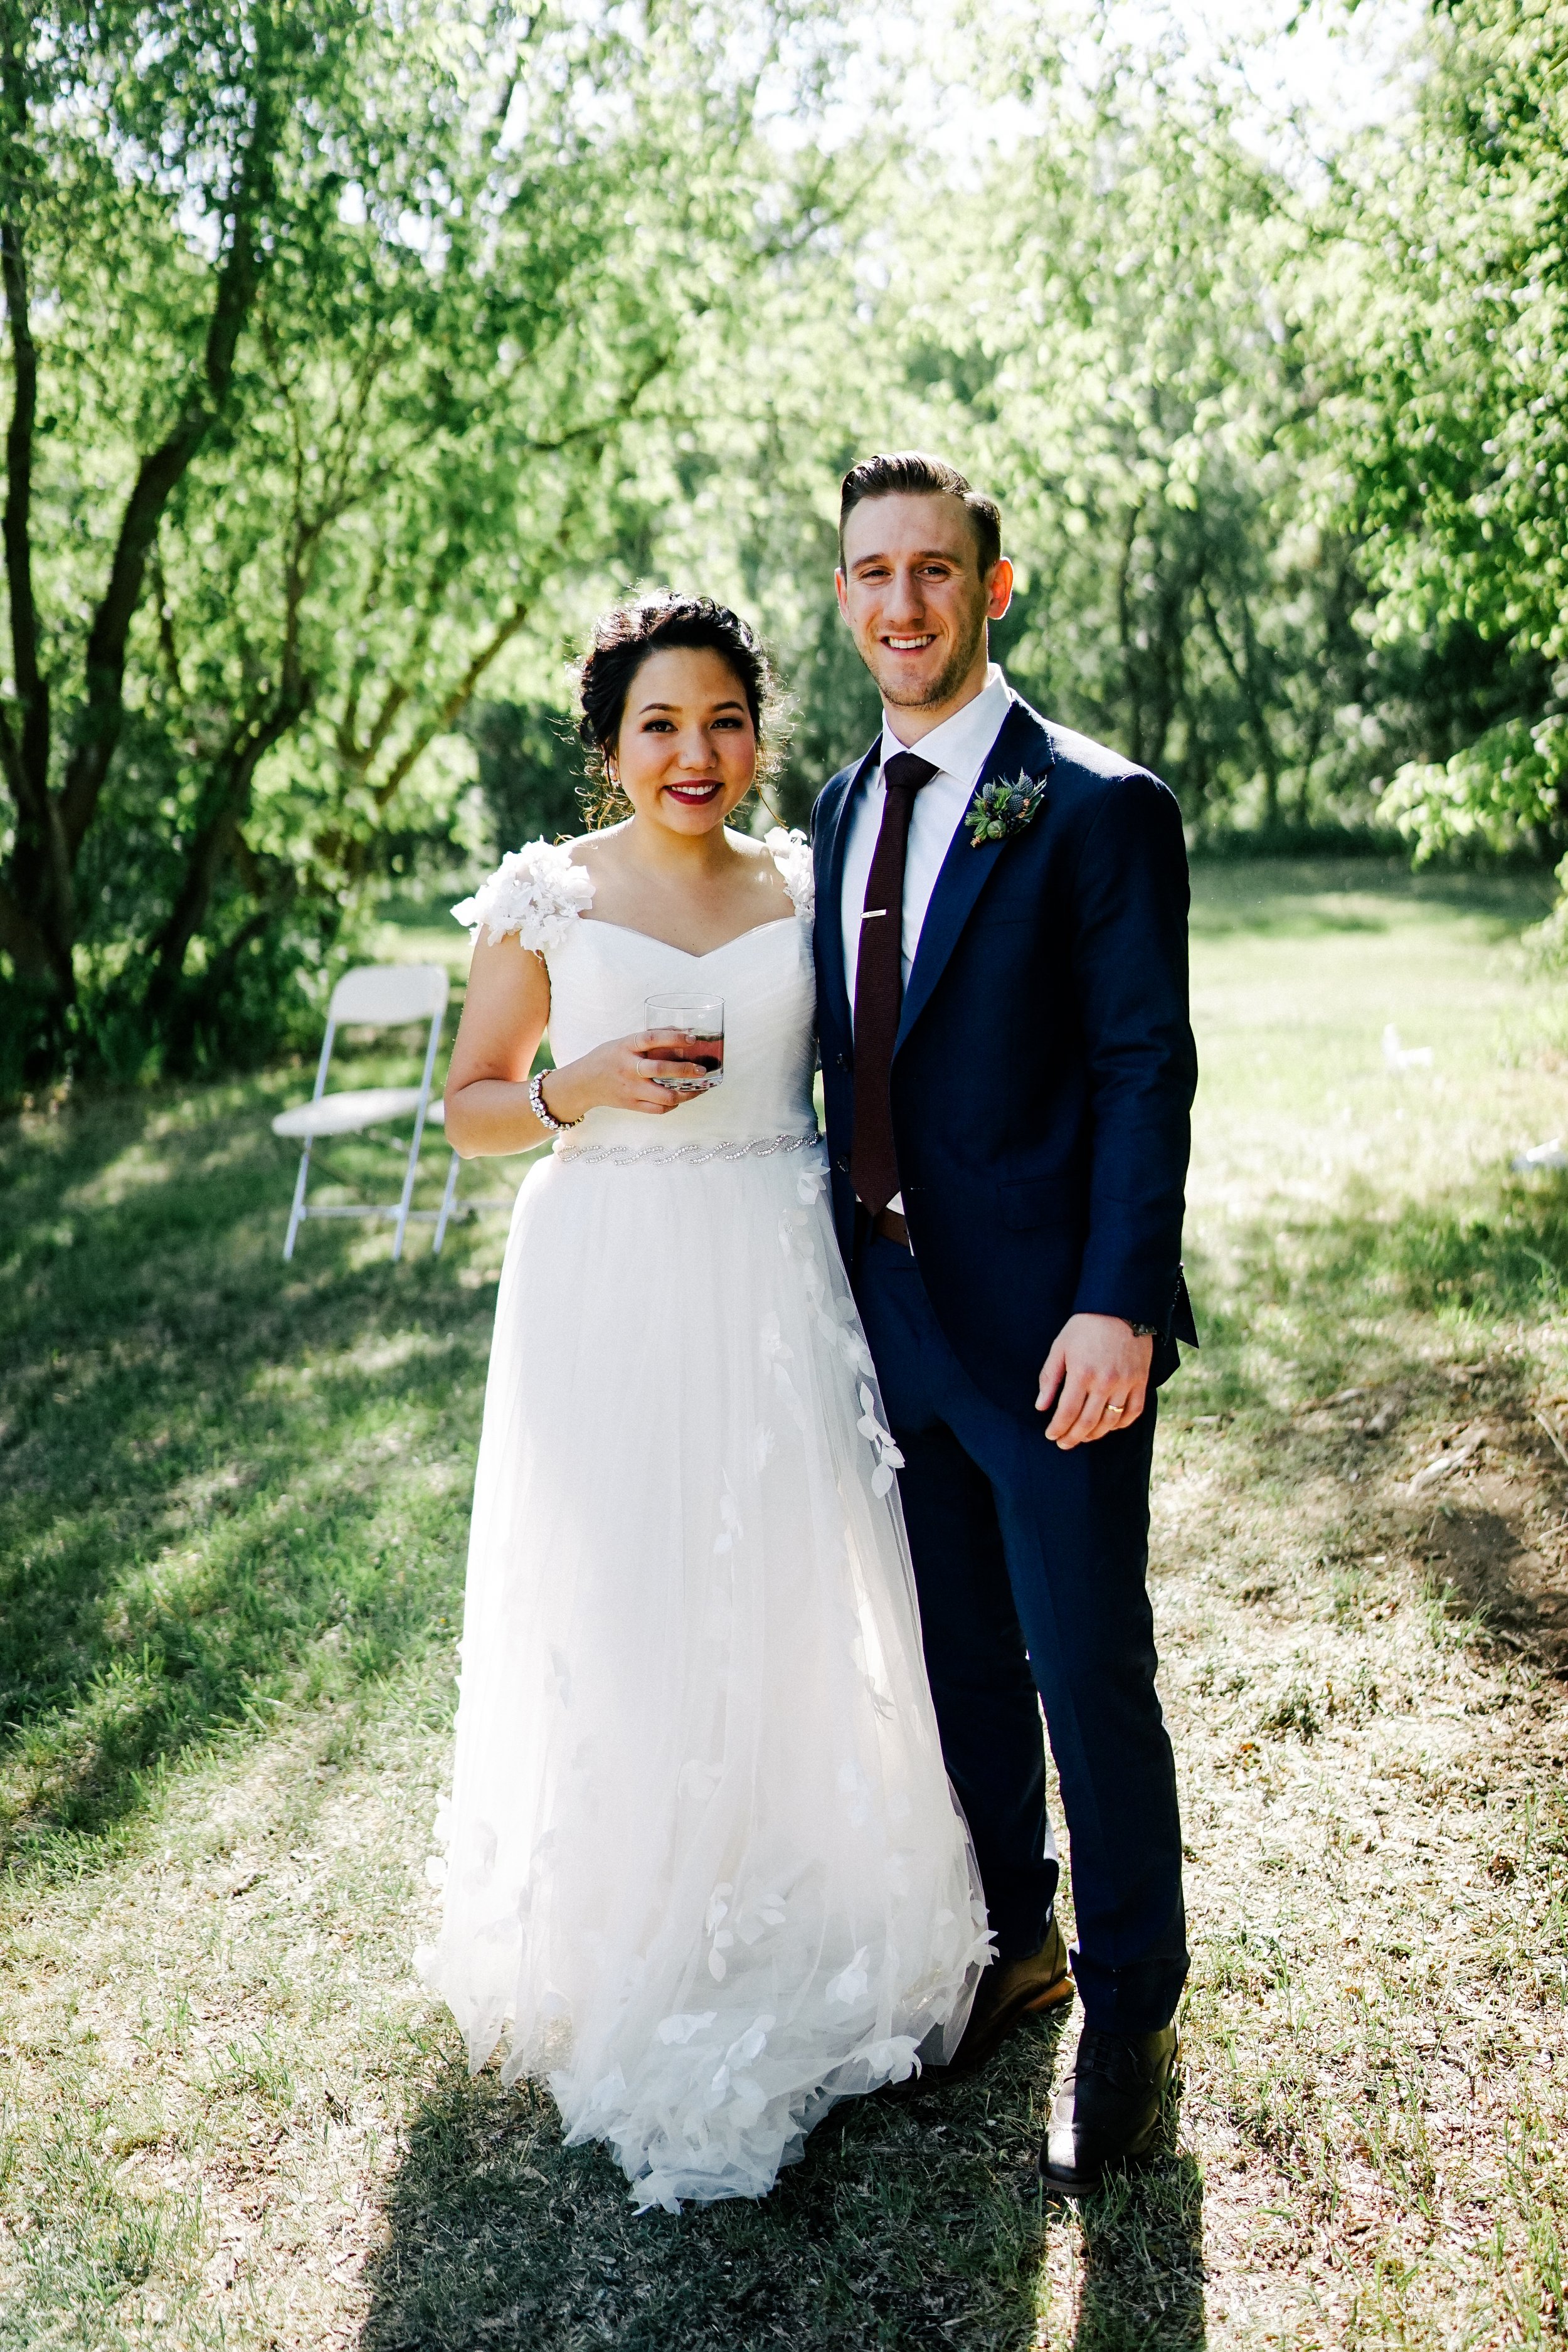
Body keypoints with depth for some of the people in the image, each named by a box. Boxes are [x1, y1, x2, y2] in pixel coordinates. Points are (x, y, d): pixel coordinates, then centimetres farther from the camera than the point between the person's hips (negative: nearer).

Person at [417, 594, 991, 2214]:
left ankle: (809, 1946, 29)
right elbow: (468, 1108, 5)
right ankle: (625, 1960, 25)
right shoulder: (548, 900, 0)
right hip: (607, 1290, -2)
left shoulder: (805, 886, 5)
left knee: (793, 1605, 7)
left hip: (776, 1282, 2)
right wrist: (584, 1087, -14)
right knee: (617, 1620, 3)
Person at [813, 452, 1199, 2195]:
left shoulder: (1097, 808, -9)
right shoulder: (842, 808, 11)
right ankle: (1010, 1940, 40)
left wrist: (1116, 1305, -20)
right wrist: (854, 1262, 12)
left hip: (1048, 1326, -6)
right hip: (898, 1316, 6)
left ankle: (1130, 2014, 27)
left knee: (1089, 1673, 5)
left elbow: (1145, 1073, -13)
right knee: (962, 1659, 19)